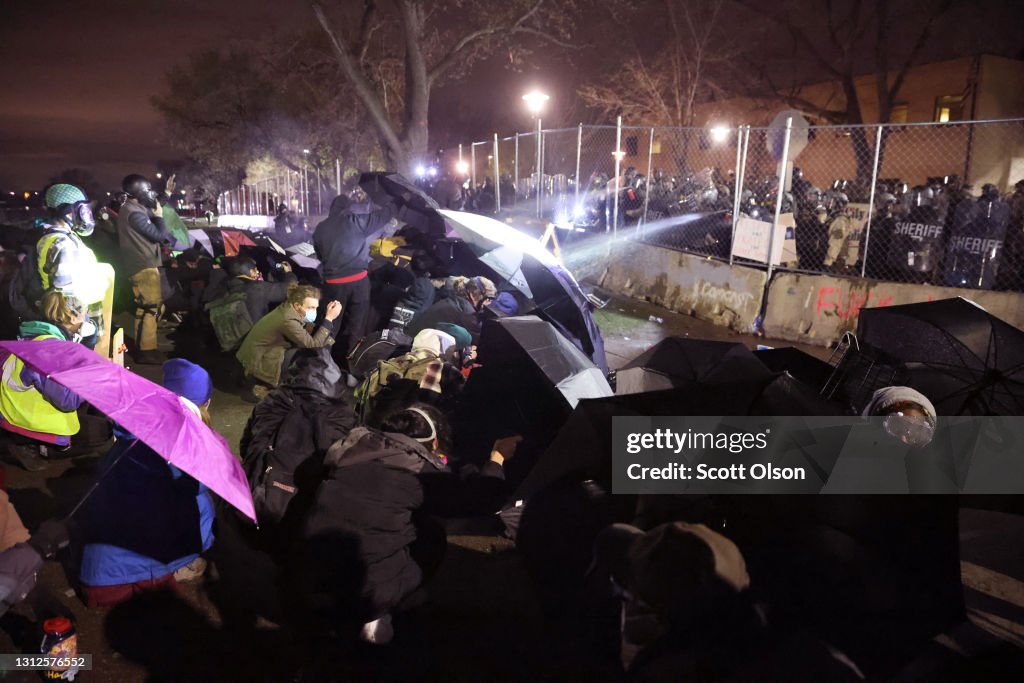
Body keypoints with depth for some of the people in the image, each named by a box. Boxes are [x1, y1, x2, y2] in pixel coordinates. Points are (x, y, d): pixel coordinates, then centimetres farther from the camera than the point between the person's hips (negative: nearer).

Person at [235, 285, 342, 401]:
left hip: (265, 352, 9)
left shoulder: (289, 308, -2)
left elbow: (312, 332, 1)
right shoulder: (288, 319, -29)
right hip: (258, 362, -9)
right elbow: (313, 345, -26)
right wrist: (329, 318, -25)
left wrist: (327, 316, -12)